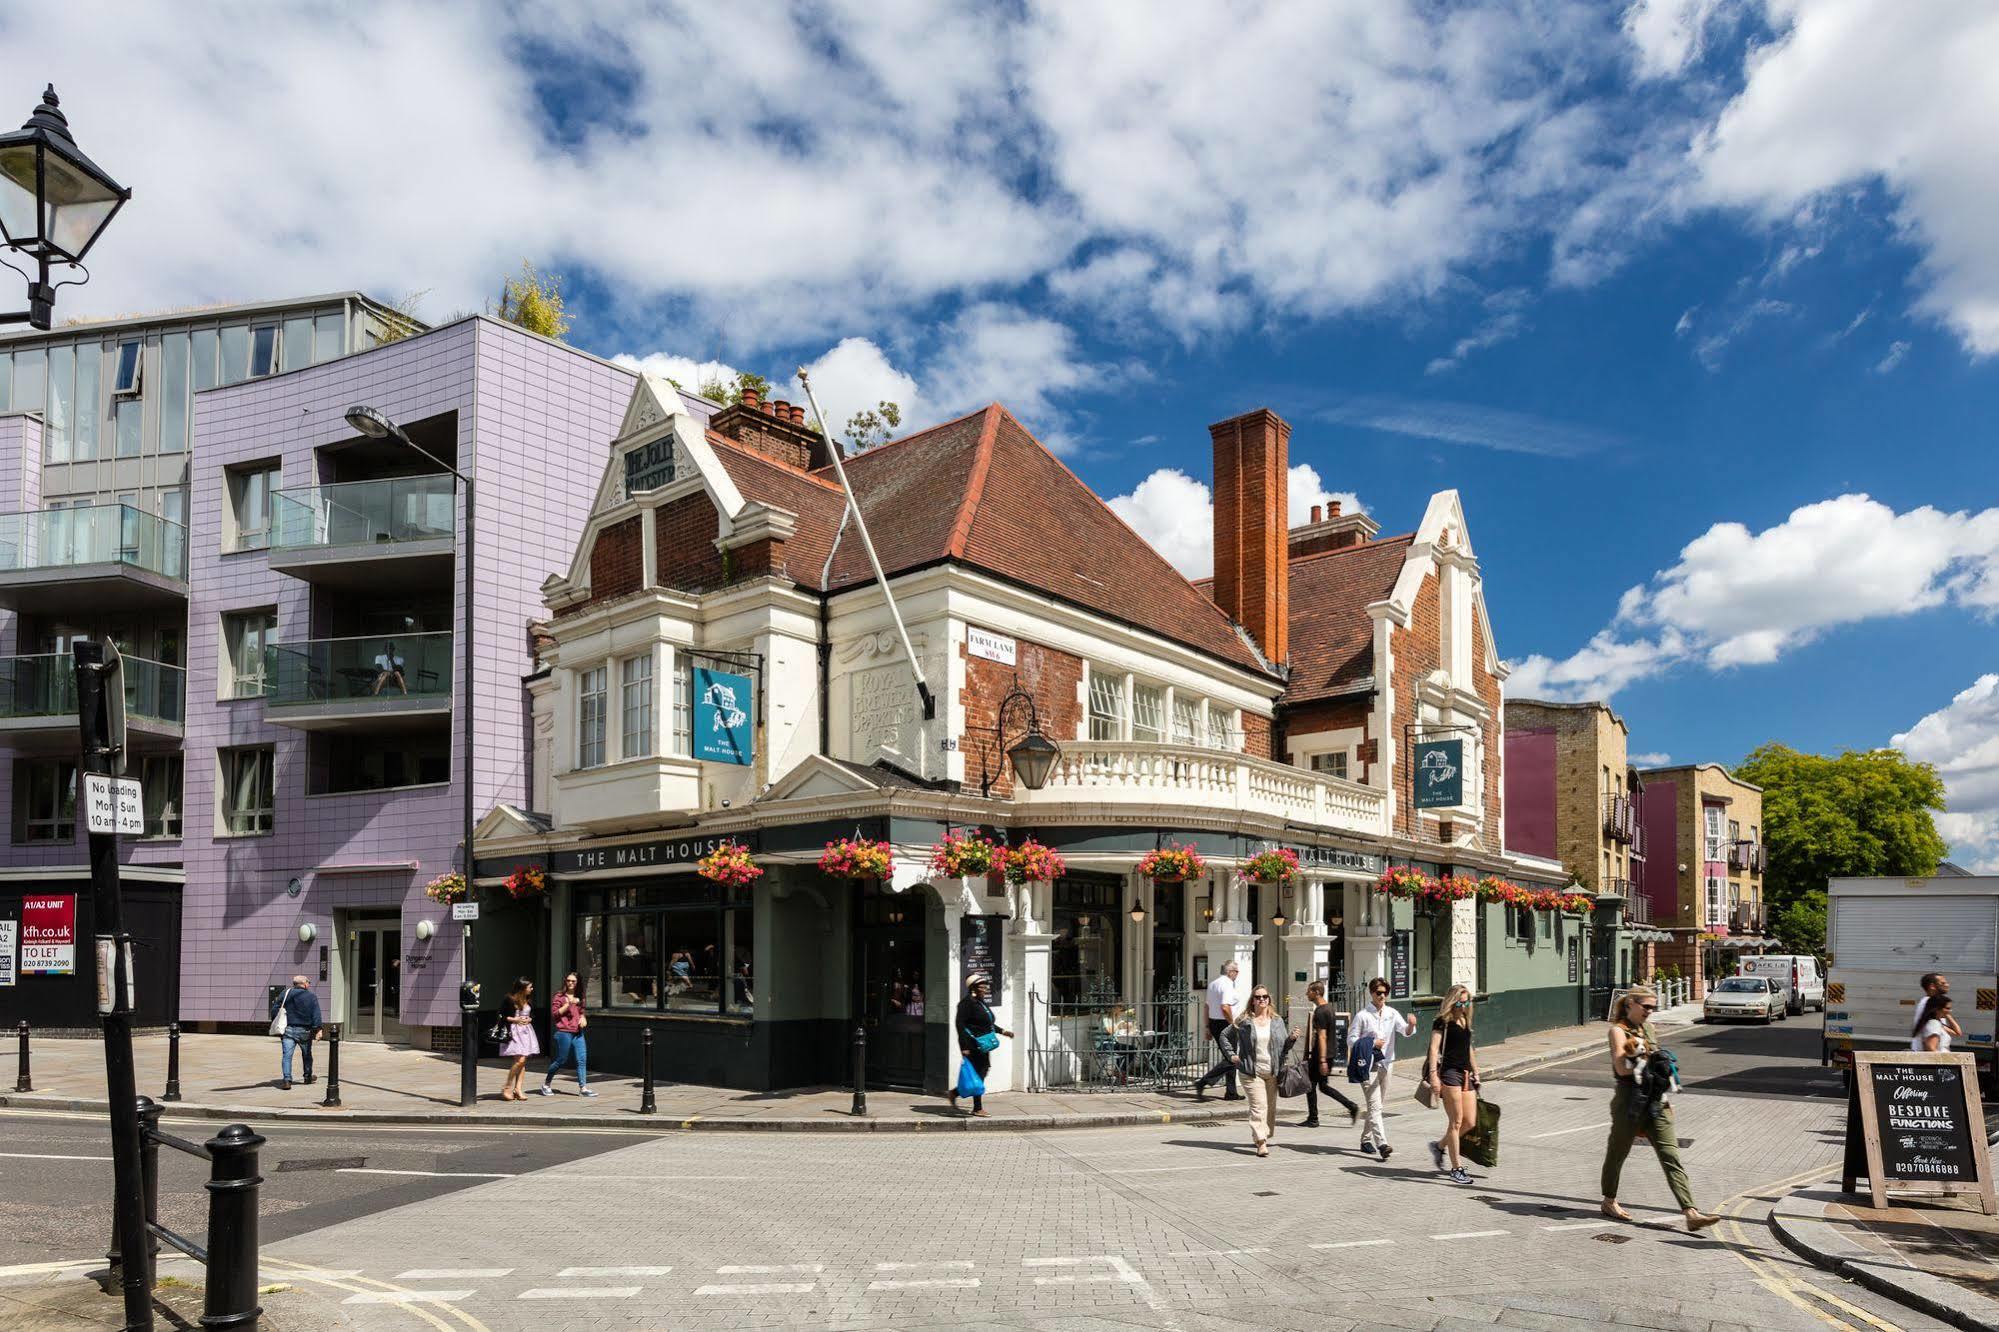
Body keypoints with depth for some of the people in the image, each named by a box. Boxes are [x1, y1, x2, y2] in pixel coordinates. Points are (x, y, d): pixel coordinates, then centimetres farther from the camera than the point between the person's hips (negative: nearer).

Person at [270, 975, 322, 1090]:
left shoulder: (285, 994, 5)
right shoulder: (312, 997, -1)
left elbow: (274, 1010, 4)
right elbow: (316, 1015, -9)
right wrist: (317, 1029, -10)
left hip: (288, 1030, 0)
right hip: (305, 1031, 0)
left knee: (287, 1055, -4)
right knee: (307, 1054, 18)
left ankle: (287, 1079, -19)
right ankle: (308, 1077, 31)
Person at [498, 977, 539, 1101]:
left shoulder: (528, 1000, 11)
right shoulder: (510, 1000, -9)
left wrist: (529, 1019, 0)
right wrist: (514, 1019, -17)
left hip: (526, 1031, 7)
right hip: (514, 1031, -7)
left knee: (523, 1061, 3)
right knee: (520, 1060, -15)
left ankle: (518, 1089, 7)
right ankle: (507, 1087, -1)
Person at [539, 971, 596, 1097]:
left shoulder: (579, 997, 16)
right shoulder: (559, 996, -3)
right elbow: (554, 1014, -9)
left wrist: (583, 1017, 8)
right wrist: (569, 1003, -14)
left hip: (577, 1033, 6)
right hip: (563, 1032, -6)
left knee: (582, 1060, -4)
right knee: (561, 1060, 2)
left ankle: (583, 1088, -5)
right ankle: (546, 1084, 22)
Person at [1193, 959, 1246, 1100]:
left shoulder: (1213, 983, 15)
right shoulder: (1227, 985, -15)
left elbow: (1208, 1006, 18)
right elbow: (1225, 1007, -26)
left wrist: (1208, 1028, 22)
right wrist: (1233, 1024, -15)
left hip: (1214, 1023, 10)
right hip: (1224, 1025, -10)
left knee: (1229, 1057, 16)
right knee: (1230, 1060, -7)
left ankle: (1232, 1093, 20)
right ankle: (1202, 1083, -15)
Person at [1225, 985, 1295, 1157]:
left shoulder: (1277, 1021, 8)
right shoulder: (1243, 1022, 1)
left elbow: (1284, 1046, 10)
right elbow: (1225, 1036, 13)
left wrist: (1292, 1038, -10)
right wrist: (1231, 1055, 3)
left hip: (1273, 1071, 4)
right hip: (1252, 1072, -3)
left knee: (1270, 1107, 12)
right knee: (1258, 1106, -14)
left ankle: (1264, 1136, 31)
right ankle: (1261, 1143, -17)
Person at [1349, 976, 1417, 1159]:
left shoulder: (1392, 1014, 7)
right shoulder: (1362, 1016, -3)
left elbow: (1406, 1031, -6)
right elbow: (1351, 1040, -2)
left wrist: (1411, 1025, -28)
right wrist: (1371, 1044, -14)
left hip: (1386, 1064, 5)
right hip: (1368, 1065, -5)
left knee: (1381, 1106, 12)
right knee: (1375, 1105, -13)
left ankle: (1366, 1139, 26)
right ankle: (1382, 1144, -22)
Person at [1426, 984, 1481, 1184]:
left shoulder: (1466, 1022, 17)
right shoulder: (1442, 1022, -6)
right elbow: (1434, 1049, -12)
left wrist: (1475, 1072, 24)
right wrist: (1433, 1074, -20)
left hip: (1465, 1074, 7)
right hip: (1449, 1072, -7)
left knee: (1470, 1122, 3)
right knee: (1456, 1122, -6)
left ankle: (1439, 1146, 25)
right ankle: (1456, 1169, 0)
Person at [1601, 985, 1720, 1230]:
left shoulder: (1646, 1028, 14)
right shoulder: (1618, 1030, -8)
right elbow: (1621, 1068, -18)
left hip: (1655, 1101, 6)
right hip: (1630, 1101, -6)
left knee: (1671, 1157, -3)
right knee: (1618, 1152, 10)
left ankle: (1691, 1213, -9)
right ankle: (1609, 1201, 28)